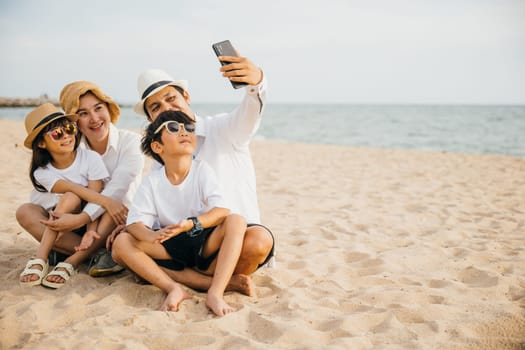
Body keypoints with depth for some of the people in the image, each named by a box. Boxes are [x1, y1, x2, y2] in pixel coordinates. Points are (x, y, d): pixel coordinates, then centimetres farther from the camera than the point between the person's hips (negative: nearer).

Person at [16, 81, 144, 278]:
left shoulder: (131, 142, -7)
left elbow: (117, 188, -20)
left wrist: (81, 219, -33)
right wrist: (103, 200, -31)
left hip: (121, 221, -3)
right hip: (84, 225, 3)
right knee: (25, 212, -17)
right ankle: (98, 253, -26)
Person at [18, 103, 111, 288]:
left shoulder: (91, 158, -12)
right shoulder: (42, 172, -8)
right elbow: (75, 192, -20)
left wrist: (91, 231, -35)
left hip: (91, 220, 0)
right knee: (70, 198, -31)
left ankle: (69, 264, -34)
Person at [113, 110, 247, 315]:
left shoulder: (202, 170, -6)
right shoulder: (152, 182, -1)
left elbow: (222, 211, -18)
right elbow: (135, 223, -11)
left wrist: (190, 224, -36)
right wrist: (154, 236, -34)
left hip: (206, 244, -1)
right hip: (172, 247, 2)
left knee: (236, 222, -29)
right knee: (121, 243, -19)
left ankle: (215, 293, -39)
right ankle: (173, 289, -31)